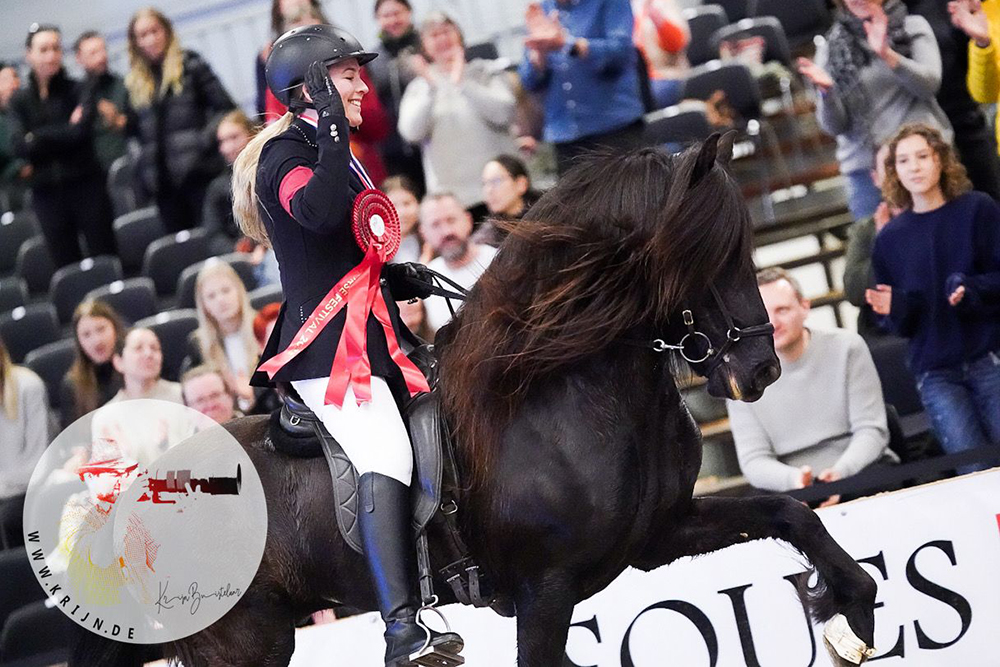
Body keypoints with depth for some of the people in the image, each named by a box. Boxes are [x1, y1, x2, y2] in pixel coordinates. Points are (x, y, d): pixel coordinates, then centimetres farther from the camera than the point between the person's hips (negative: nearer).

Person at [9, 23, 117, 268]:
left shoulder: (79, 91, 1)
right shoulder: (20, 100, 7)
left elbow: (82, 129, -16)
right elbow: (20, 146, -7)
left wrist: (37, 136, -9)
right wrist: (65, 131, -10)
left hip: (86, 186, -2)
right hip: (47, 193, 2)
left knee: (105, 258, -1)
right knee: (66, 265, 5)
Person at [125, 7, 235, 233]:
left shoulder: (190, 66, 4)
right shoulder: (135, 82, 18)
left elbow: (224, 108, -1)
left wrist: (206, 140, -12)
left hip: (197, 172, -5)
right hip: (163, 181, 5)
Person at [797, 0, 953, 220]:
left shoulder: (913, 27, 9)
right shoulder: (831, 49, 10)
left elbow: (929, 84, -7)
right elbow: (834, 126, 4)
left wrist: (887, 55, -20)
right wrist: (826, 90, -16)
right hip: (865, 170, 1)